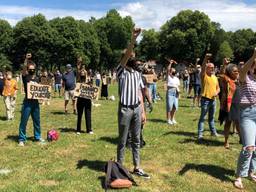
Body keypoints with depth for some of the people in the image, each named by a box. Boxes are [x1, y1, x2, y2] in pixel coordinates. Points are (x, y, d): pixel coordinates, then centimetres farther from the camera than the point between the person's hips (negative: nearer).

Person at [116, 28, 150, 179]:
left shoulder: (137, 74, 14)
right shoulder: (121, 72, -3)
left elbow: (139, 93, 12)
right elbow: (126, 55, -22)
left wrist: (143, 111, 7)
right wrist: (133, 40, -33)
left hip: (137, 109, 6)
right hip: (125, 109, -5)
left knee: (136, 140, 12)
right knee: (123, 141, 3)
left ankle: (137, 168, 21)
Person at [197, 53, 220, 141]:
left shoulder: (215, 77, 14)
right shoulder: (204, 75, -5)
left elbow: (218, 88, 18)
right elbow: (203, 68, -25)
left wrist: (217, 92, -5)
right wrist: (205, 59, -40)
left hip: (213, 100, 6)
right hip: (205, 99, -6)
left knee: (211, 117, 18)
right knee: (202, 117, -4)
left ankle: (213, 131, 30)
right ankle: (200, 134, -3)